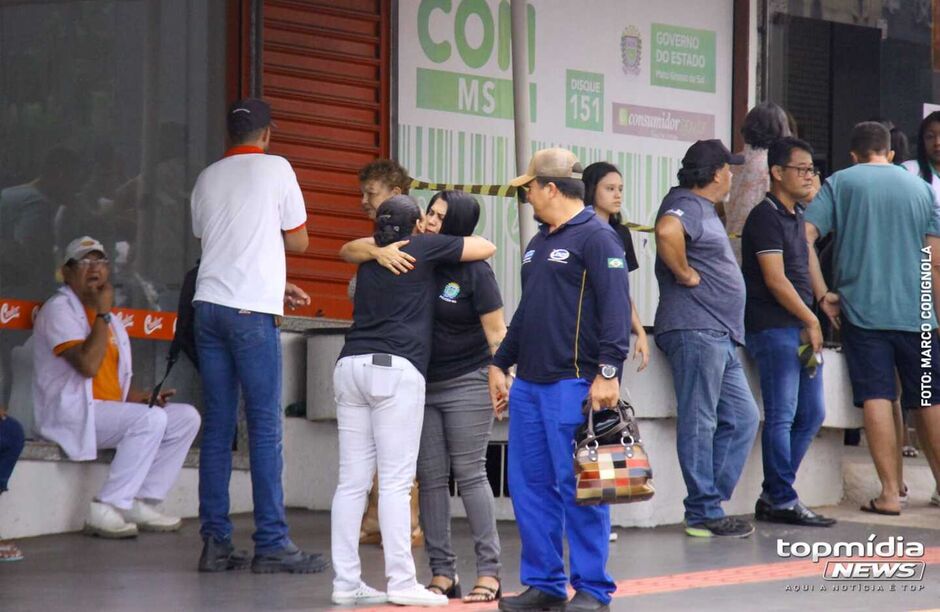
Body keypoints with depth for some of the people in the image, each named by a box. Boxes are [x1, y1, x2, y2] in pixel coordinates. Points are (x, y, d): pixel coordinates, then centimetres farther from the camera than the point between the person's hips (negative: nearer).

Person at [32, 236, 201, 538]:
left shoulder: (107, 318, 20)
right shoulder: (59, 309, -8)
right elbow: (88, 365, -22)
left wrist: (140, 397, 2)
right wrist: (103, 313, -13)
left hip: (110, 410, 9)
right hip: (71, 413, -9)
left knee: (186, 417, -2)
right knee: (151, 419, -30)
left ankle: (142, 504, -7)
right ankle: (106, 510, -29)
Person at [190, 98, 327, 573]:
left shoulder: (208, 178, 14)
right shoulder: (275, 169, 0)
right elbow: (298, 241, 4)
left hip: (209, 304, 5)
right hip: (252, 309, -5)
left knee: (217, 427, 6)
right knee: (265, 428, -3)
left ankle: (215, 543, 4)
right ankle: (271, 545, -4)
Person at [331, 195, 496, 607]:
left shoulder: (370, 257, 21)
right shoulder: (426, 248, 5)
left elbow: (348, 249, 44)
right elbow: (486, 248, 11)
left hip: (351, 365, 6)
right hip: (395, 370, -6)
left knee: (352, 481, 4)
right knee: (396, 482, -7)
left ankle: (346, 583, 3)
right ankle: (401, 583, -9)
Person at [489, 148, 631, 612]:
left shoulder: (596, 238, -8)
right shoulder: (539, 244, 20)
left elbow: (615, 308, -15)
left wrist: (608, 371, -22)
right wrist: (500, 364, 25)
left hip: (574, 384, -9)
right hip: (529, 384, 9)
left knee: (577, 487, -6)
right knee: (529, 486, 8)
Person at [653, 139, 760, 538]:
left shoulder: (705, 209, 23)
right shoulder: (686, 204, -9)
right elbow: (667, 231, -32)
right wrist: (685, 274, -20)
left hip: (719, 335, 10)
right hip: (694, 329, -10)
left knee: (741, 418, 10)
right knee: (699, 421, -7)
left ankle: (710, 503, 12)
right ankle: (704, 513, -5)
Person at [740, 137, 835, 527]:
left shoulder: (796, 215, 18)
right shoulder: (766, 217, -10)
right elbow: (775, 280, -15)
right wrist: (811, 321, -10)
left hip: (802, 328, 10)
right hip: (774, 328, -10)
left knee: (811, 414, 10)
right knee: (781, 416, -8)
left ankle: (773, 495, 16)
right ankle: (782, 501, -3)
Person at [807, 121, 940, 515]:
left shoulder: (839, 183, 4)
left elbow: (805, 236, -8)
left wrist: (823, 293, -4)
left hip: (861, 309, -2)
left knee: (876, 398, -3)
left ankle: (890, 493, -7)